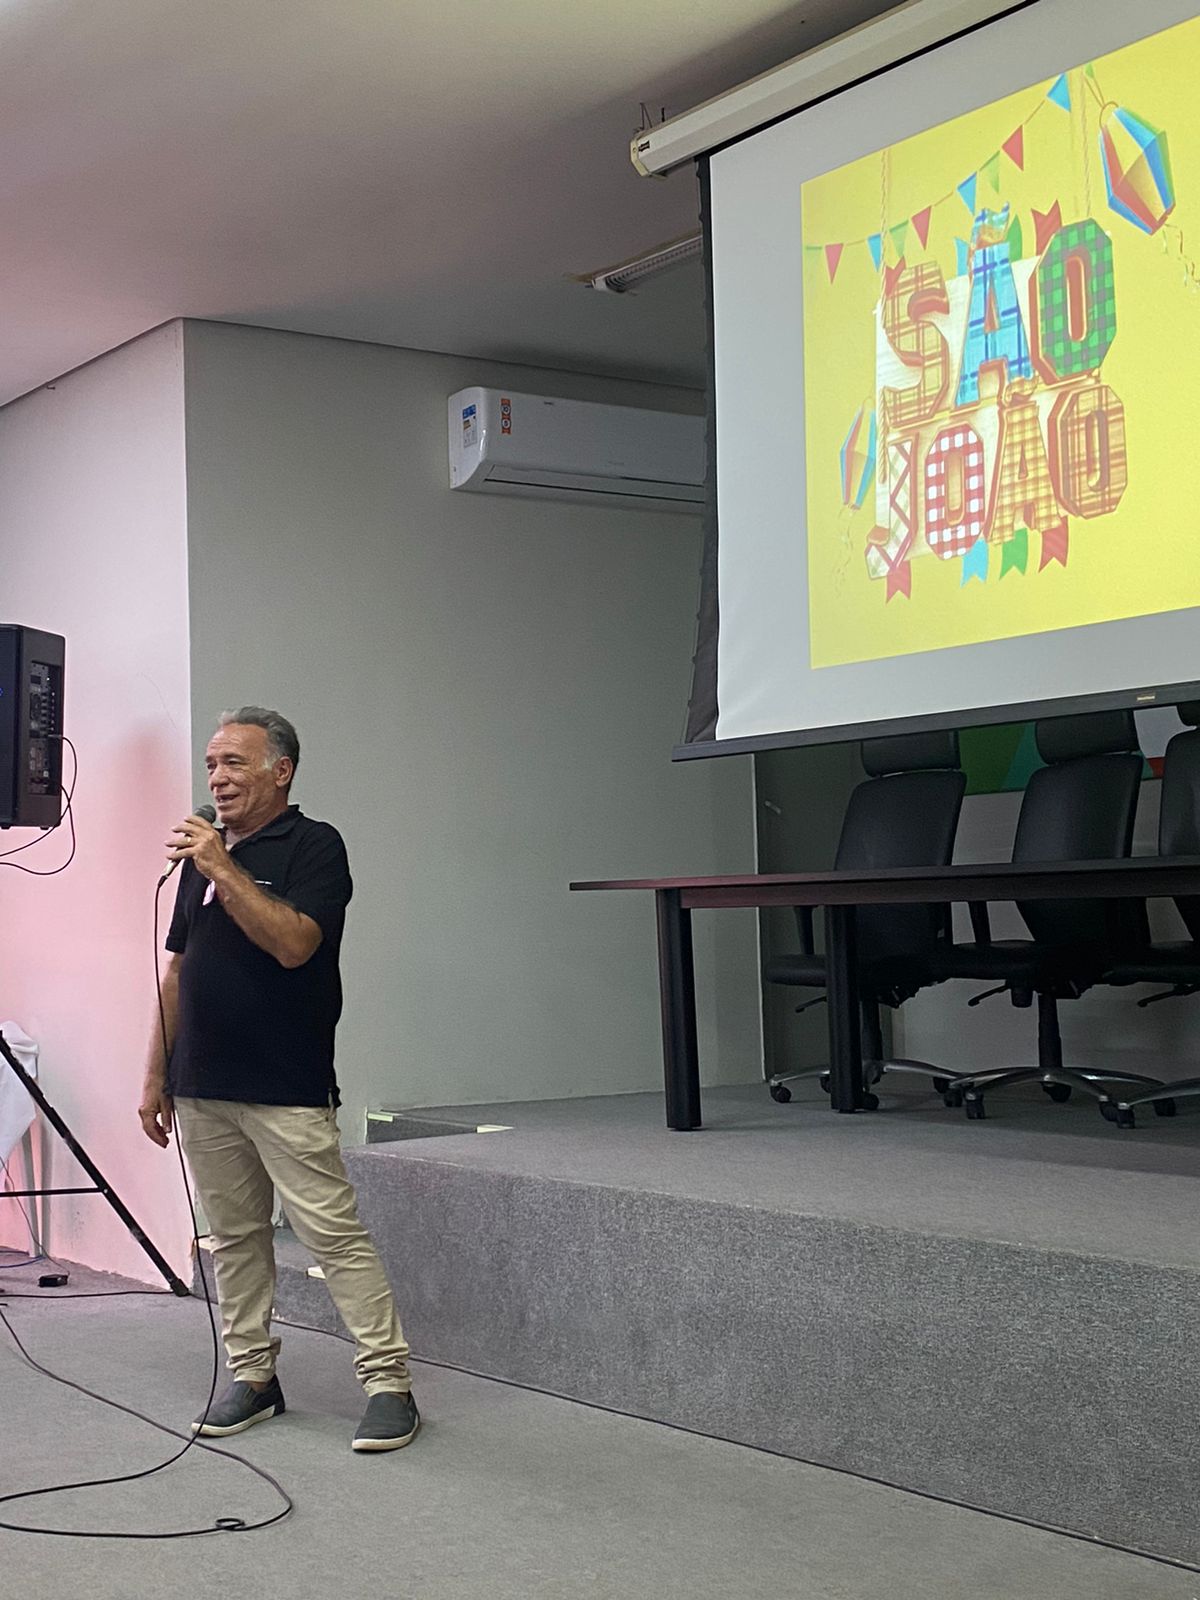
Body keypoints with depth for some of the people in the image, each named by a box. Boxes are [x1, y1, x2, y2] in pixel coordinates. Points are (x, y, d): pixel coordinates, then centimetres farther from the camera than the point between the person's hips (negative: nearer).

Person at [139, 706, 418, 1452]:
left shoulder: (314, 846, -6)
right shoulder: (202, 851, 15)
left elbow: (294, 943, -22)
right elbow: (178, 973, 18)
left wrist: (223, 870, -22)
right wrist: (157, 1076, 15)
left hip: (287, 1090, -7)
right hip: (202, 1090, 7)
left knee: (336, 1234, -7)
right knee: (235, 1237, 12)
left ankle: (389, 1383, -3)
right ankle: (252, 1376, 22)